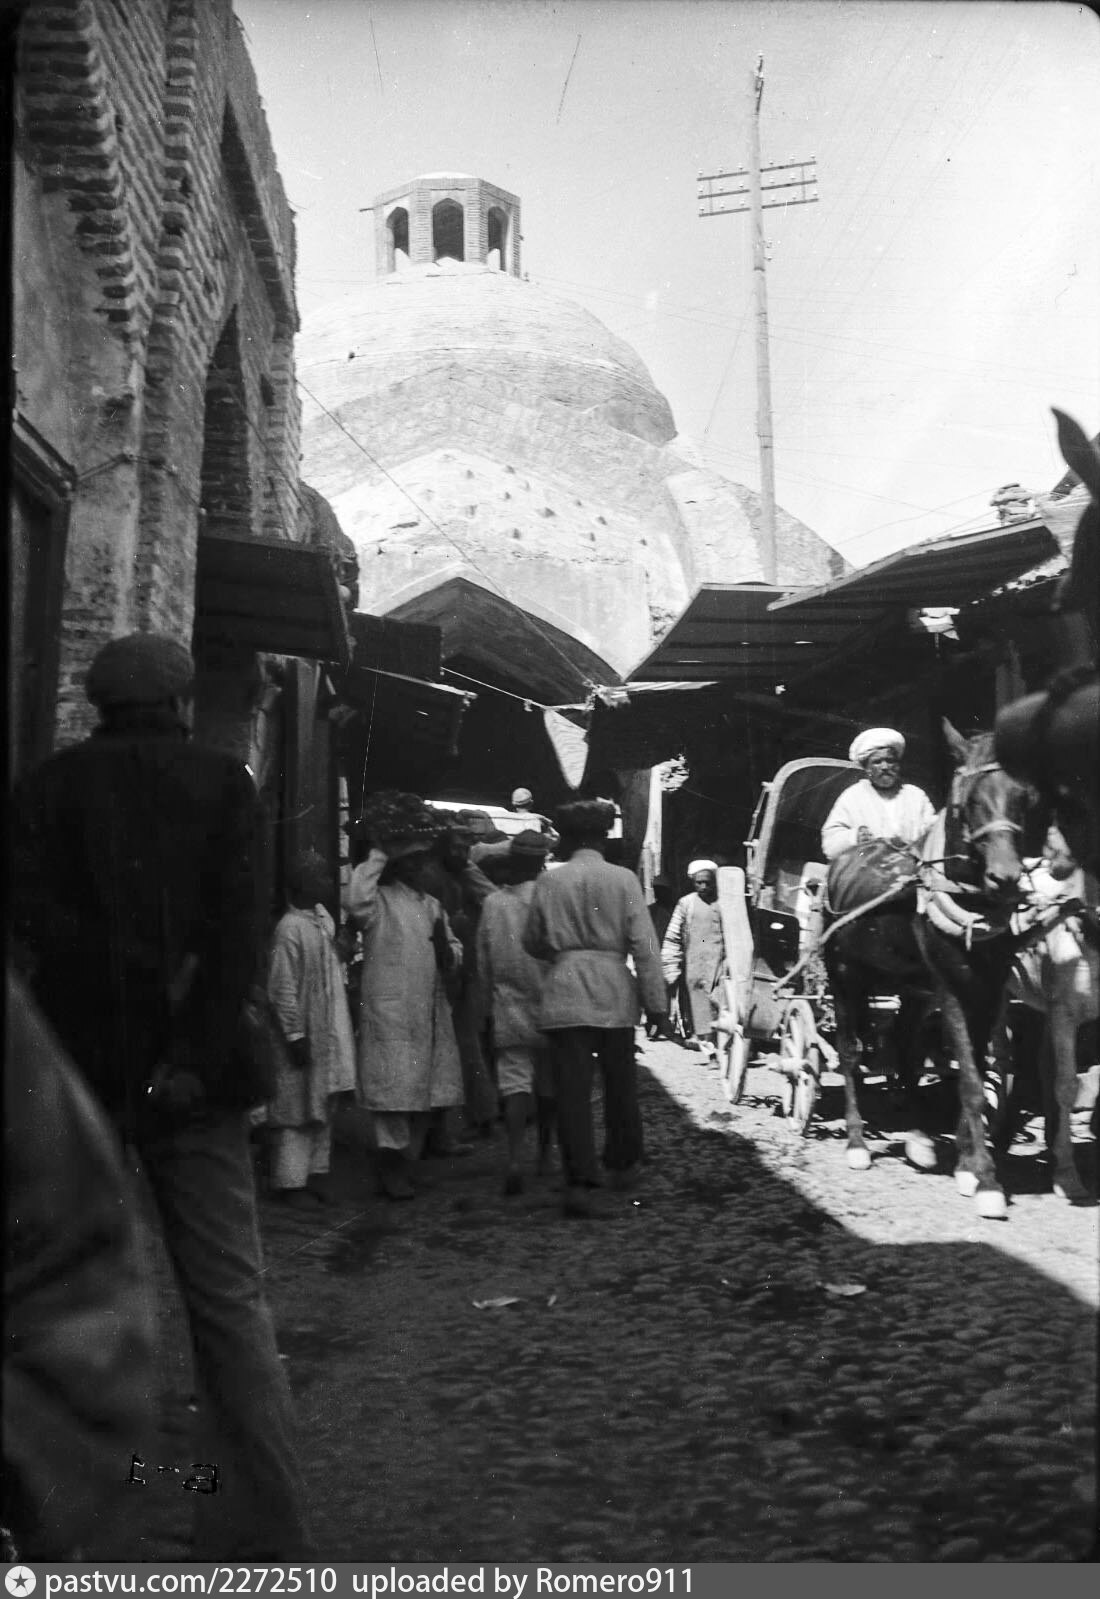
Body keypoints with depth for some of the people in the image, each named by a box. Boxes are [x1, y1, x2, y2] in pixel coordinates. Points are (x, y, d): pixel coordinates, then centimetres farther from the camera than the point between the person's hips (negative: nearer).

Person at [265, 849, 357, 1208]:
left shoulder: (323, 917, 7)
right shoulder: (290, 929, -18)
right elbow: (282, 989, -17)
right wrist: (295, 1035, -17)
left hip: (329, 1031, 8)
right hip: (305, 1035, -8)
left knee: (323, 1107, 14)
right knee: (297, 1110, 1)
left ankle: (316, 1174, 23)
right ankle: (290, 1182, 11)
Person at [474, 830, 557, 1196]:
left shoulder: (493, 902, 0)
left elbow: (482, 963, 6)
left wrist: (484, 1008, 15)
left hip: (509, 1008, 0)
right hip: (548, 1006, 0)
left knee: (514, 1081, -3)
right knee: (548, 1084, 14)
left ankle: (515, 1158, -20)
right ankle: (545, 1155, 28)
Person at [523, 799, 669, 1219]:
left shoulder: (549, 881, 1)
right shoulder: (624, 880, -3)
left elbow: (532, 942, 10)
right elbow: (644, 945, -6)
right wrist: (657, 1002, -3)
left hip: (564, 995, 0)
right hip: (614, 994, 0)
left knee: (572, 1090, 0)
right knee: (620, 1084, 18)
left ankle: (581, 1183, -7)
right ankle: (623, 1164, 34)